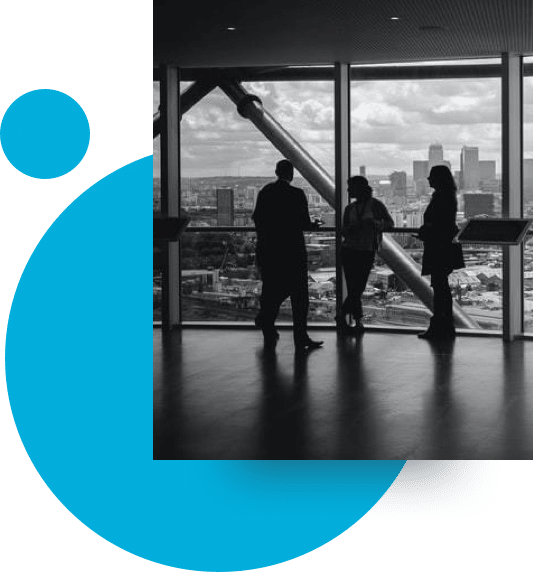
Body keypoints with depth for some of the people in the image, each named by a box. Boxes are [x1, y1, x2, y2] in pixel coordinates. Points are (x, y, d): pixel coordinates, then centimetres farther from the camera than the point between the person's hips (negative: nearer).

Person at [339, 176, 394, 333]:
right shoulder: (350, 209, 11)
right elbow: (344, 231, 10)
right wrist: (350, 228, -13)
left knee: (358, 288, -3)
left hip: (367, 252, -2)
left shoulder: (375, 205, 1)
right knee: (354, 289, -6)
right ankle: (359, 322, 4)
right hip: (349, 250, 2)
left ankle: (342, 316, 14)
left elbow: (390, 224, 0)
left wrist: (376, 223, -19)